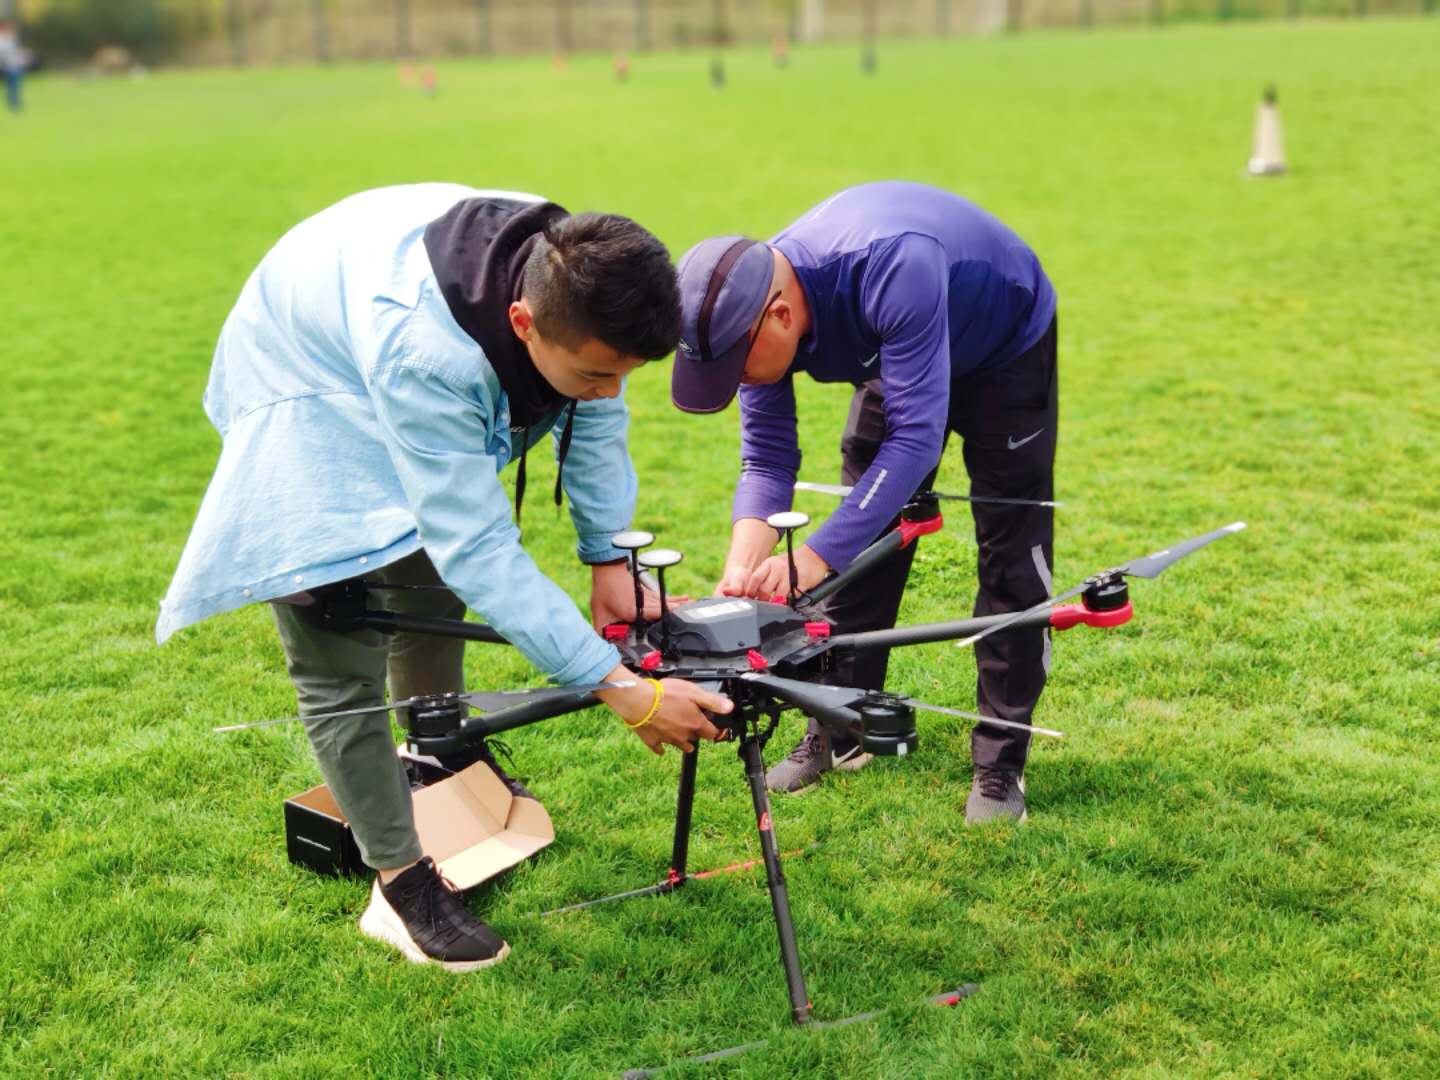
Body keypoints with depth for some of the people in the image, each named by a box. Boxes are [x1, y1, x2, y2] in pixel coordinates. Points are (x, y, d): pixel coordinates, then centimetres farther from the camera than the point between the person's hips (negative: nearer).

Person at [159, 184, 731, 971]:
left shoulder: (581, 288, -29)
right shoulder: (422, 355, -47)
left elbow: (595, 425, -9)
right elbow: (480, 549, -42)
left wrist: (608, 558, -11)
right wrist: (622, 690, -42)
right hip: (311, 397, -6)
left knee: (432, 592, 19)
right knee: (341, 664, -10)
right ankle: (402, 886, 4)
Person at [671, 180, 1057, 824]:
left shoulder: (891, 270, -45)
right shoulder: (753, 310, -24)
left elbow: (916, 437, -45)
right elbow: (766, 459, -20)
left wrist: (815, 557, -50)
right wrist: (741, 572, -36)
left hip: (1005, 351, -5)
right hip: (896, 357, 6)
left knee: (1011, 556, -7)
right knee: (865, 541, 4)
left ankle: (1000, 764, 2)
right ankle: (839, 734, 16)